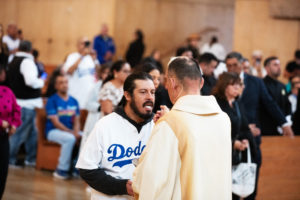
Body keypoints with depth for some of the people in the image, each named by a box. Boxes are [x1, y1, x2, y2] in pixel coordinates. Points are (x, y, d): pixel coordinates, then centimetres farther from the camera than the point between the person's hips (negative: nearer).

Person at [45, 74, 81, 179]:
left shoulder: (73, 101, 13)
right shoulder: (52, 100, -4)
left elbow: (77, 121, 11)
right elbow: (55, 122, -11)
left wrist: (76, 132, -11)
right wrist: (71, 132, -19)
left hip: (71, 131, 5)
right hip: (53, 131, -5)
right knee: (70, 138, -36)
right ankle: (62, 170, -25)